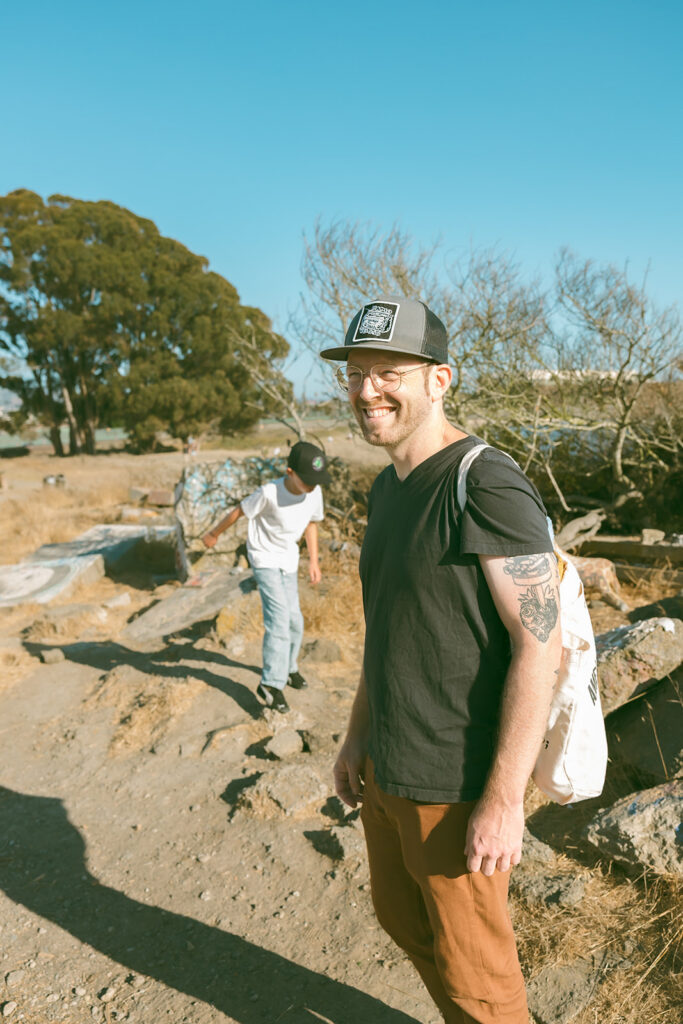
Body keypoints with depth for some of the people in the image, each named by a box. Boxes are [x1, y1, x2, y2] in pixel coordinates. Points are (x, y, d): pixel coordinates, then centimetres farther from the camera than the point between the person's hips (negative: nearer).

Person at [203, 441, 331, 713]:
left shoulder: (314, 493, -13)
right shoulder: (269, 493, -28)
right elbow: (239, 511, -13)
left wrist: (313, 560, 5)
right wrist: (214, 534, 2)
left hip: (288, 560, 6)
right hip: (265, 557, -5)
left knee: (294, 618, 10)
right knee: (279, 616, -16)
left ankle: (288, 668, 33)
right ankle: (271, 684, -10)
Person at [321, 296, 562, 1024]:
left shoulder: (487, 485, -21)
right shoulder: (388, 488, 6)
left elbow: (541, 643, -23)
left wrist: (504, 799, -22)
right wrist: (358, 737, 15)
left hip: (454, 785, -8)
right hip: (385, 770, 9)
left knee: (472, 964, 12)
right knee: (402, 917, 26)